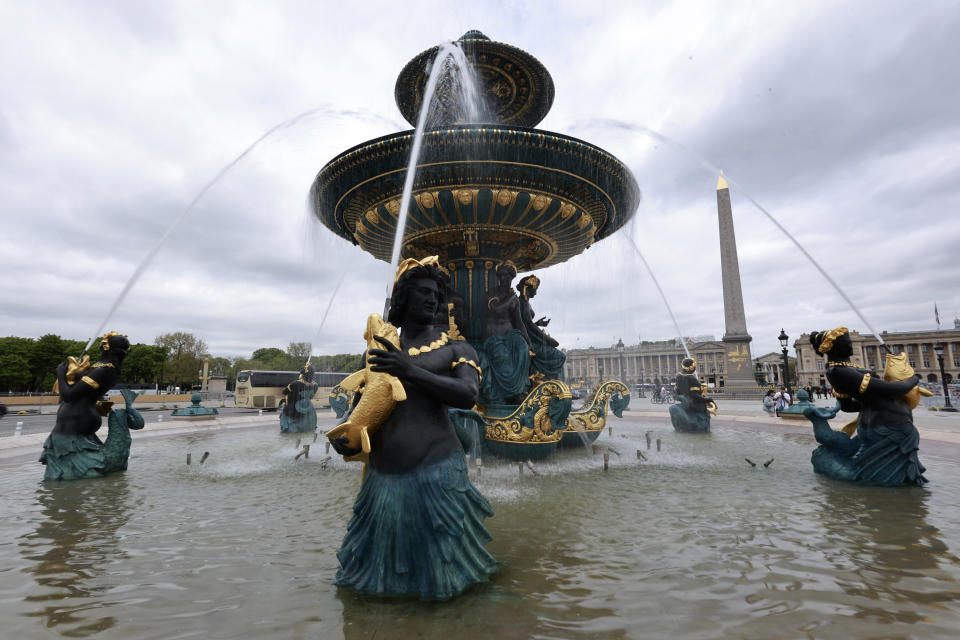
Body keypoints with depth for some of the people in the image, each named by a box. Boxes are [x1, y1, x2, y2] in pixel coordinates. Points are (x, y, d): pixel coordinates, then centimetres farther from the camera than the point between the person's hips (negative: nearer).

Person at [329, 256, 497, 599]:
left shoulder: (456, 348, 1)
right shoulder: (379, 351, 11)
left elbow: (467, 396, -16)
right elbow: (362, 404, 19)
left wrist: (411, 371, -21)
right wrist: (344, 436, -1)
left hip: (435, 471, -3)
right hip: (382, 476, 4)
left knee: (436, 563, 12)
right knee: (383, 555, 21)